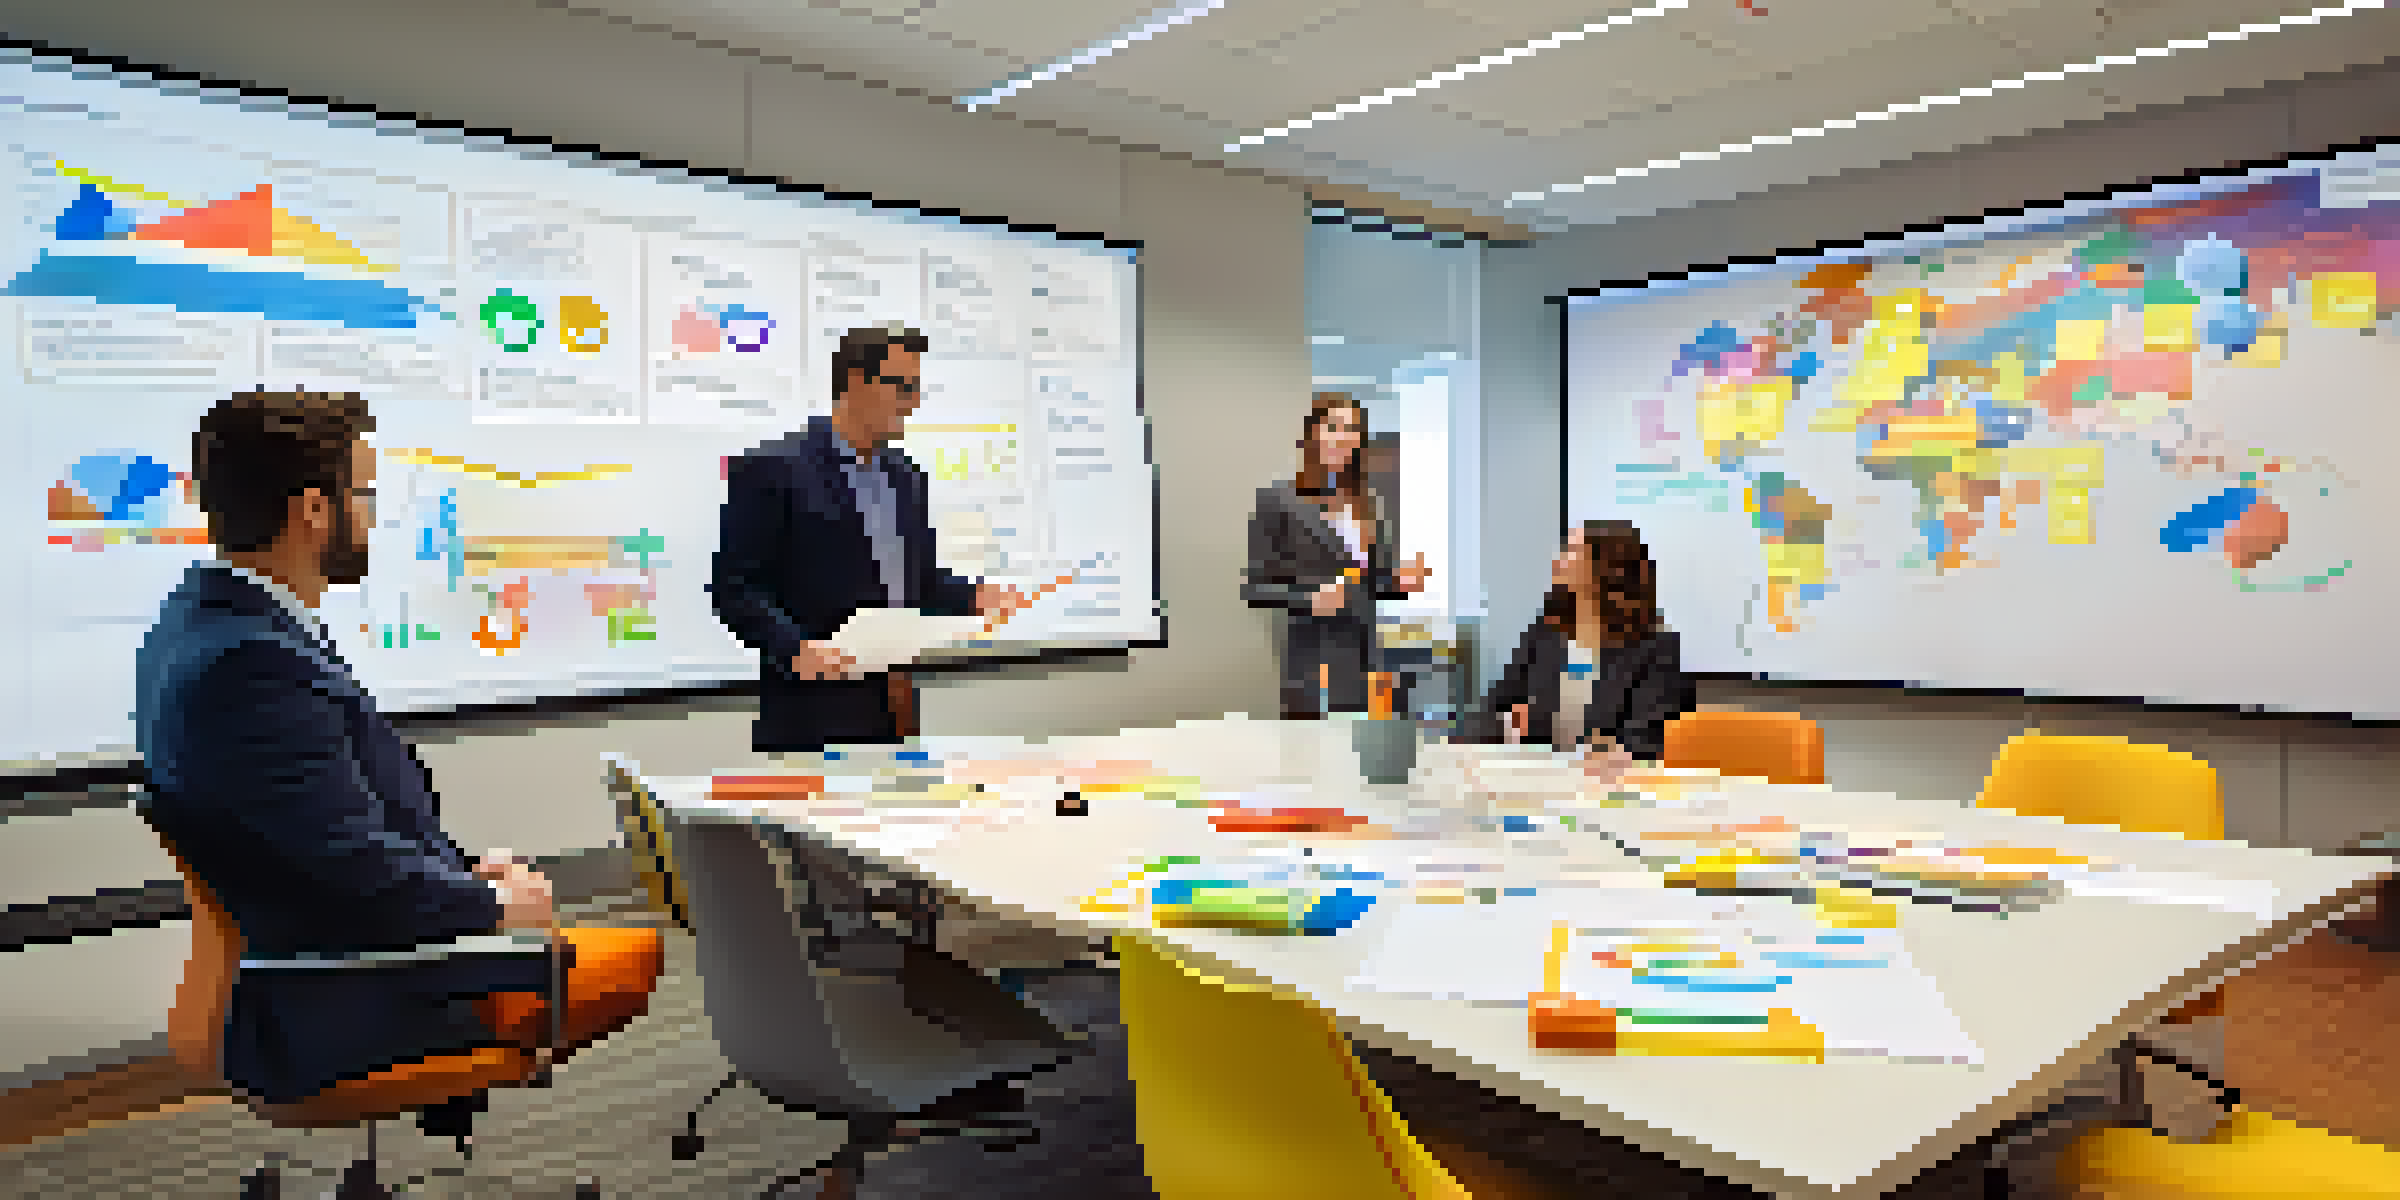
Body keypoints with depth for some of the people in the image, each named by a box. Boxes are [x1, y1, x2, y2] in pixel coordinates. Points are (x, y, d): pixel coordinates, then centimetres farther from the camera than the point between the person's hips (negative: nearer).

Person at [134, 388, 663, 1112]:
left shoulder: (205, 619, 5)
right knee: (638, 958, -5)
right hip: (328, 1015, -10)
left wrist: (462, 869, 4)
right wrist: (492, 903, -10)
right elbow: (366, 880, -27)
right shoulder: (249, 663, -28)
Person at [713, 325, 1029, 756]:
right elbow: (732, 585, -10)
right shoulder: (770, 469, -8)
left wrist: (973, 597, 1)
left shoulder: (904, 476, 13)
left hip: (894, 712, 6)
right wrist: (796, 648, -23)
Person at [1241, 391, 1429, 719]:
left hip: (1365, 654, 5)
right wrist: (1309, 598, -19)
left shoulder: (1369, 503, 13)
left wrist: (1400, 581, -3)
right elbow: (1252, 587, -5)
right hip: (1314, 662, -5)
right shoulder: (1278, 500, -4)